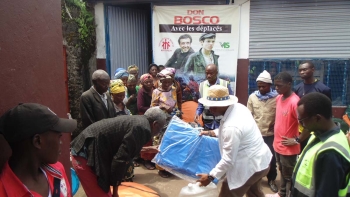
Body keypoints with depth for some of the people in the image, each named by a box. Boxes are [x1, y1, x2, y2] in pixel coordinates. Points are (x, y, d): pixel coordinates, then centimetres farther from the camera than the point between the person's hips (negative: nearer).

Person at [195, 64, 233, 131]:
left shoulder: (225, 84, -7)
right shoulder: (202, 85, 1)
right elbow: (201, 104, 7)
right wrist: (197, 113, -10)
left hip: (223, 122, -2)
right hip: (208, 123, 2)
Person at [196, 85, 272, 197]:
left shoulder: (231, 127, -33)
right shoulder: (238, 107, -6)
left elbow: (228, 160, -25)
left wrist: (211, 176, -14)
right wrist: (212, 133, 11)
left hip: (250, 166, -9)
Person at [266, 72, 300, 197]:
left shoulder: (294, 102, -23)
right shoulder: (278, 98, 3)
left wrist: (296, 140, -18)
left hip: (288, 148, -8)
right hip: (278, 144, 8)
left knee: (289, 176, 10)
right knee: (282, 172, 25)